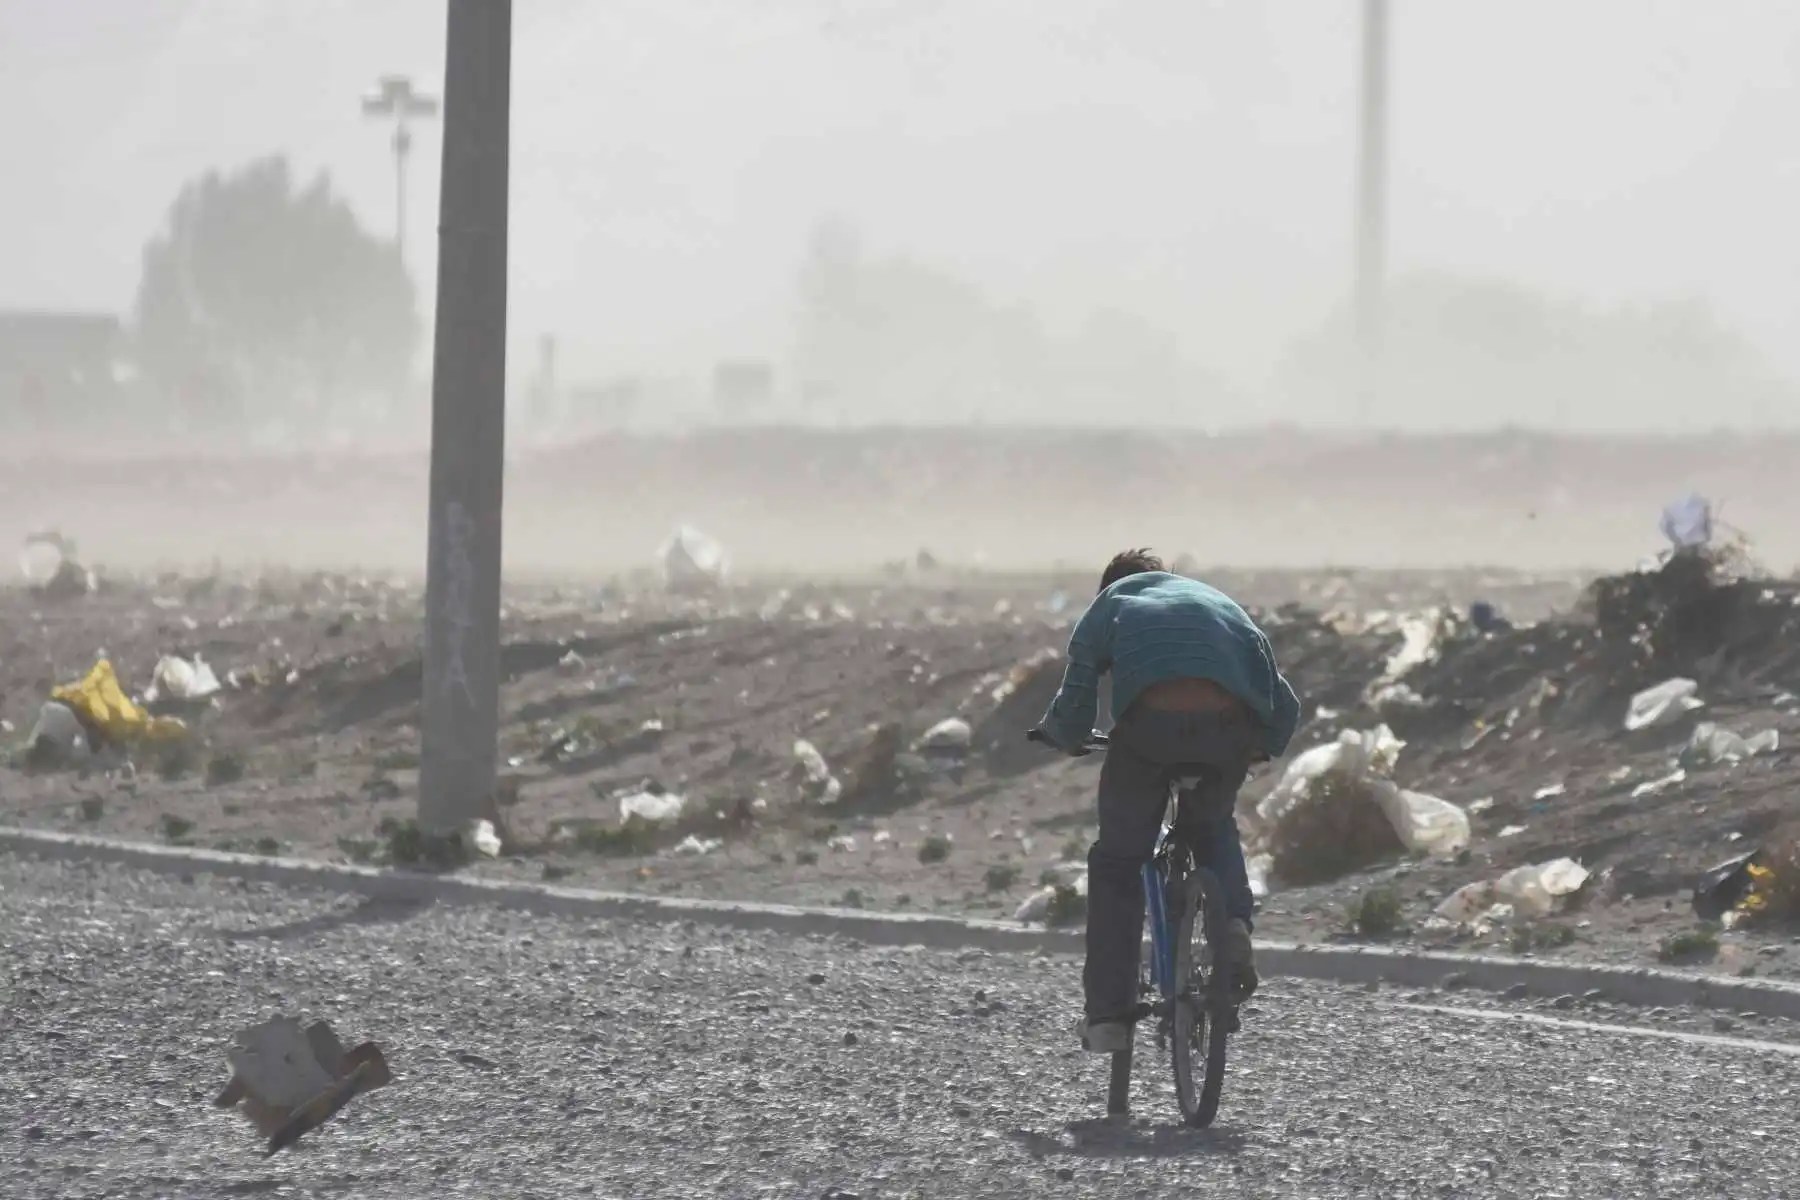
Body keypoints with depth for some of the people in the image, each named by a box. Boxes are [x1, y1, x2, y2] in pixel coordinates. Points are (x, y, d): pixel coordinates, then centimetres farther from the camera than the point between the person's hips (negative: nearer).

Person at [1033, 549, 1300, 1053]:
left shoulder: (1104, 609, 30)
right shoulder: (1220, 602, 38)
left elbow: (1074, 706, 20)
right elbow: (1285, 706, 32)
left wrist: (1065, 738, 42)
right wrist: (1262, 747, 50)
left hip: (1151, 718, -3)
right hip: (1230, 720, 3)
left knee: (1117, 861, 13)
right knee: (1215, 826, 33)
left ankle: (1107, 1015, 8)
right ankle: (1234, 923, 6)